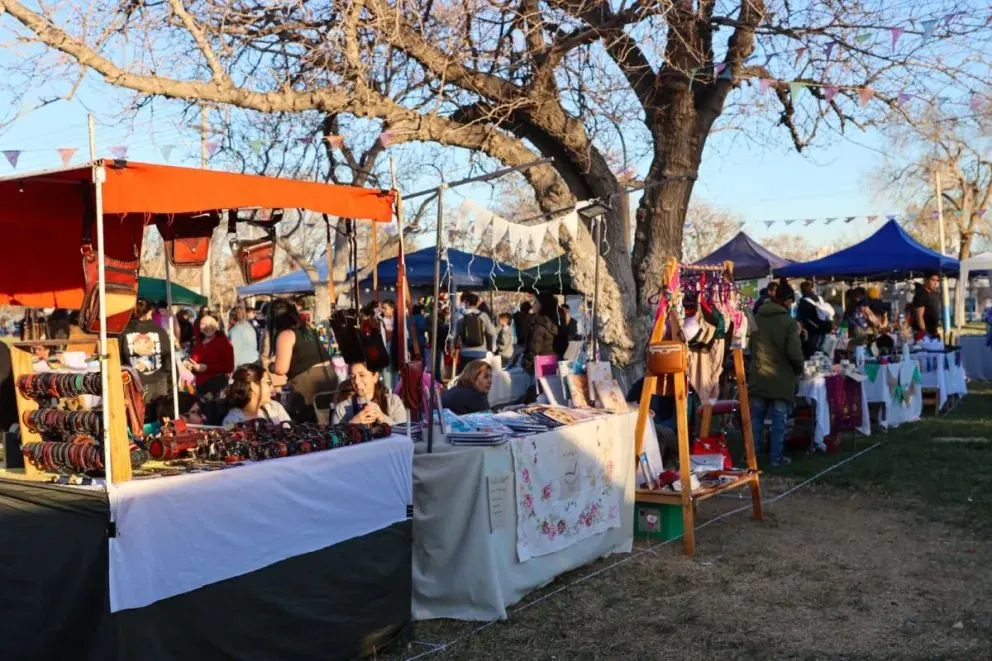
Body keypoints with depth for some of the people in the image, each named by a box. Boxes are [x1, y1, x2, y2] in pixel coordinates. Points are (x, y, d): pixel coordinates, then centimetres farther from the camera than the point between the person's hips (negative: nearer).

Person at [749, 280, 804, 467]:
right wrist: (799, 369, 1)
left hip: (758, 378, 5)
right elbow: (794, 353, -17)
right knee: (779, 420, 3)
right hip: (781, 379, -4)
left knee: (756, 418, 10)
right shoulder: (789, 322, -13)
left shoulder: (756, 319, 5)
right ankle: (777, 457, 6)